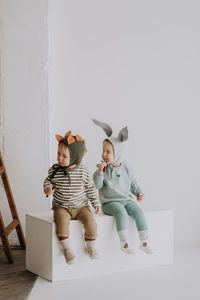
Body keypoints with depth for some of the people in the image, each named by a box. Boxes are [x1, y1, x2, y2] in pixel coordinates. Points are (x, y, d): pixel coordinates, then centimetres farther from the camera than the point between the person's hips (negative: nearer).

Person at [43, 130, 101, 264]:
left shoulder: (83, 171, -5)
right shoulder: (54, 170, -4)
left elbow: (91, 188, 5)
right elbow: (48, 181, 10)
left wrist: (96, 203, 3)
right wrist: (48, 188, -13)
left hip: (81, 206, 0)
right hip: (61, 207, 0)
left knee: (91, 222, -21)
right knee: (62, 222, -30)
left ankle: (91, 246, 2)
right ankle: (67, 248, -14)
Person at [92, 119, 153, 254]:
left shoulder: (126, 169, 8)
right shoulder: (103, 168, 0)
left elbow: (133, 184, 18)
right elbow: (96, 185, -8)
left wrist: (139, 192, 3)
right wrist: (100, 172, -21)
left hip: (127, 199, 3)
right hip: (110, 202, -3)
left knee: (138, 211, -21)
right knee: (121, 212, -32)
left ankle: (145, 241, -17)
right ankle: (125, 242, -31)